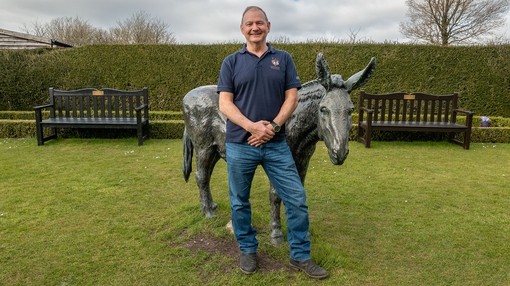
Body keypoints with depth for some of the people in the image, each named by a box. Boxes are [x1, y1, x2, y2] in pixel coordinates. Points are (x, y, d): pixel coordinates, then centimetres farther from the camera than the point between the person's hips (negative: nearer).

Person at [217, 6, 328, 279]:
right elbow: (224, 103, -4)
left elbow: (292, 98, 1)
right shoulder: (231, 62, 3)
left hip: (276, 144, 1)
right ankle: (248, 250, 32)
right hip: (240, 145, 0)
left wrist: (273, 126, -14)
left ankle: (300, 256, 19)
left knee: (297, 199, 2)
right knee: (240, 202, 11)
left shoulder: (283, 59, 6)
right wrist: (251, 126, -19)